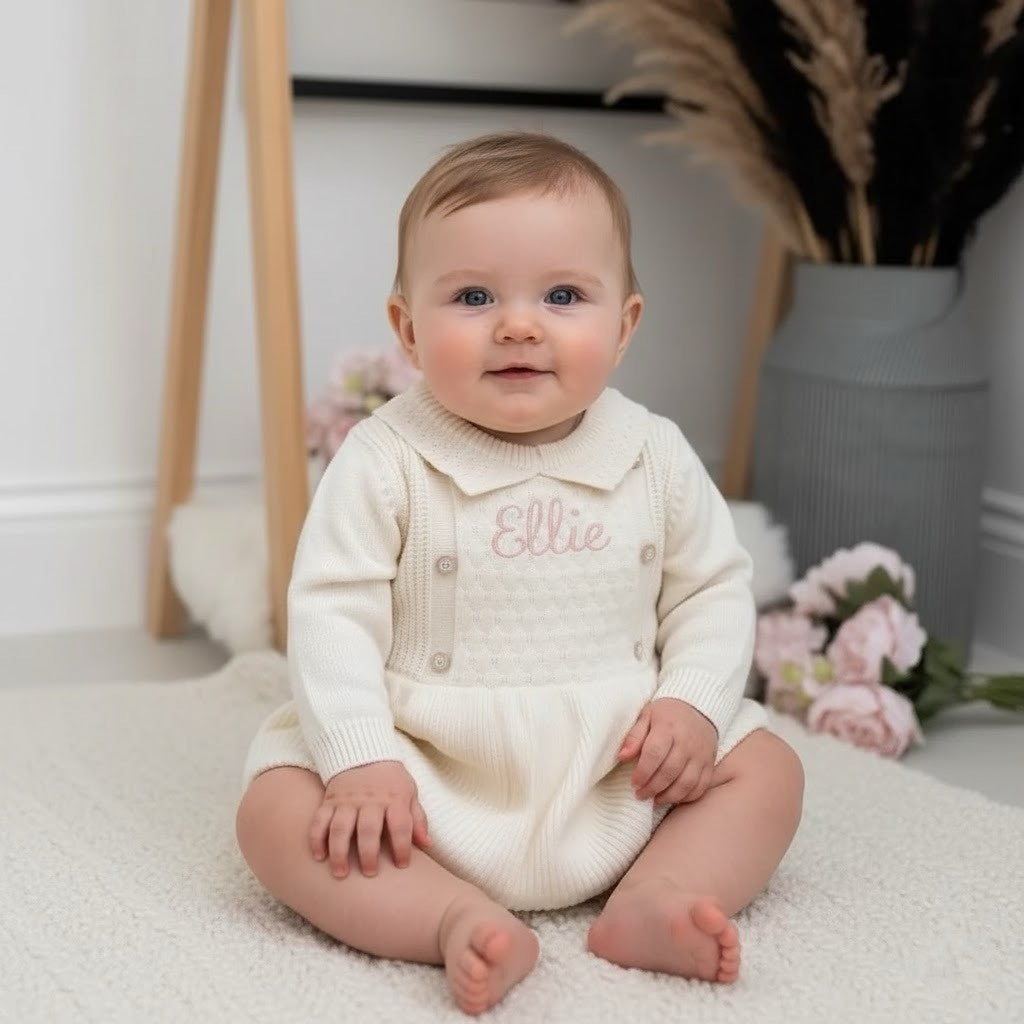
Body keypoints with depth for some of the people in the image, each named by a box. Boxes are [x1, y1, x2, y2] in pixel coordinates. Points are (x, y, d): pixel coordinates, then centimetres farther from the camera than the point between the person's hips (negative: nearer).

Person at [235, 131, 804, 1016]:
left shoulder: (656, 458, -2)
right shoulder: (384, 463, -11)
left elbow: (714, 588, 7)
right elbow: (331, 614, -12)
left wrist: (694, 702, -10)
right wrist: (360, 762, -23)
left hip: (621, 774, 3)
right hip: (431, 775, -2)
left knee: (767, 769, -6)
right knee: (277, 808, -22)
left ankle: (651, 902, -21)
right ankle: (459, 921, -33)